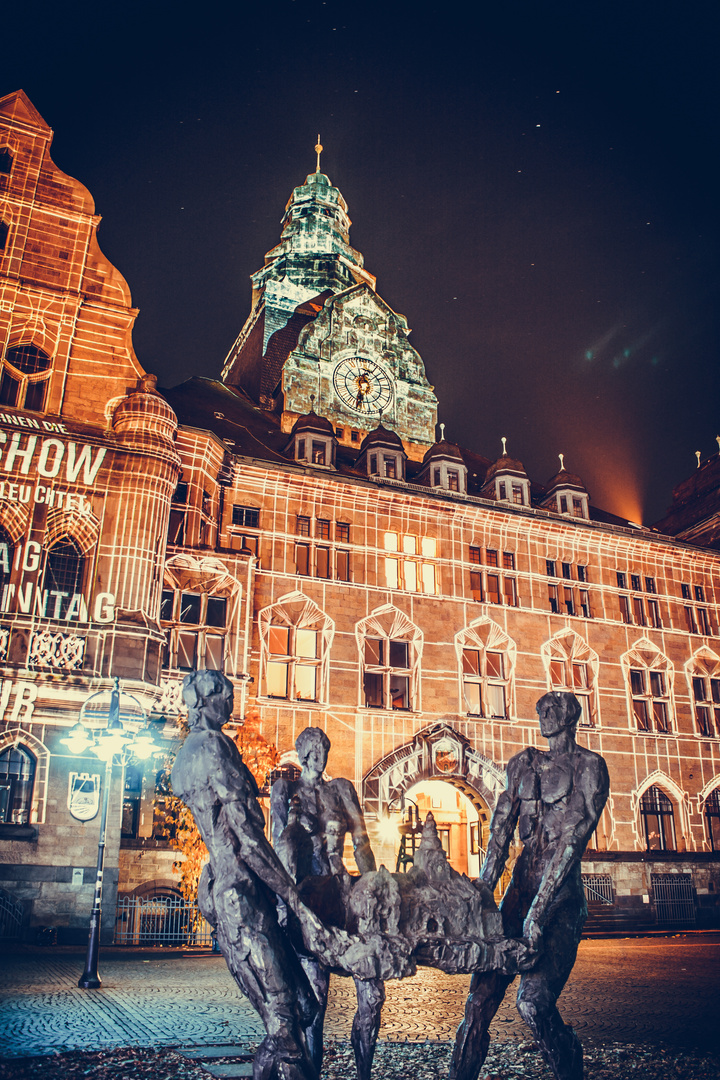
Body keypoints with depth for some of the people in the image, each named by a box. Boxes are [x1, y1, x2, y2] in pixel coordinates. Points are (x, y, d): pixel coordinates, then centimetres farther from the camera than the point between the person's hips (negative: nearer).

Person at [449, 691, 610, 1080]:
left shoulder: (589, 766, -3)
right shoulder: (523, 764, 14)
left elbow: (575, 836, -13)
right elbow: (501, 829, 7)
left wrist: (539, 910, -20)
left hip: (561, 894, -5)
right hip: (520, 887, 5)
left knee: (534, 1000, -18)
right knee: (481, 995, -2)